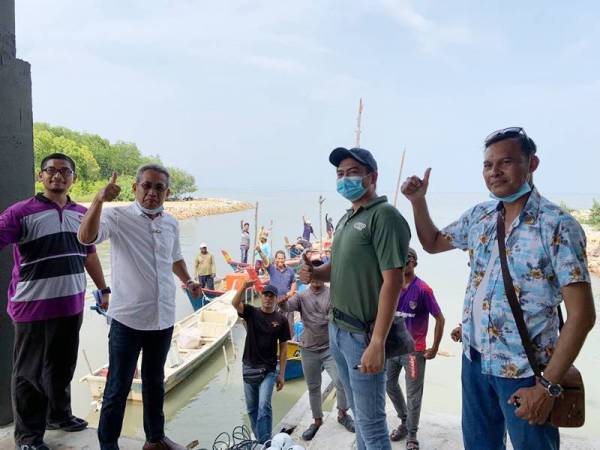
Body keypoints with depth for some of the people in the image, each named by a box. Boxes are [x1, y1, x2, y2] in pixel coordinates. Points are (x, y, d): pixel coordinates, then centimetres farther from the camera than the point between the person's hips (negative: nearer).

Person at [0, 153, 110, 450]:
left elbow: (90, 255, 19)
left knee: (63, 367, 20)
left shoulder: (82, 214, 9)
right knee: (29, 373, 8)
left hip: (71, 306, 5)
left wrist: (104, 290, 22)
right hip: (33, 308, -5)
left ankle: (59, 415, 40)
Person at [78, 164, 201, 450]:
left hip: (163, 318, 5)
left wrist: (188, 281, 7)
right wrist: (99, 199, -39)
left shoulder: (171, 223, 6)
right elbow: (85, 238, -29)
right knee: (119, 386, 4)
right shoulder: (118, 217, -10)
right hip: (128, 318, -5)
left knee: (154, 381, 20)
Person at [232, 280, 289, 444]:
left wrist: (281, 374, -3)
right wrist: (245, 287, -39)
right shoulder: (251, 312, -2)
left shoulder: (281, 320, -3)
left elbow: (283, 348, 0)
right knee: (252, 408, 13)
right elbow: (234, 303, -21)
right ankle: (258, 439, 30)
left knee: (264, 406, -15)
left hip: (269, 370, -2)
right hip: (249, 368, 2)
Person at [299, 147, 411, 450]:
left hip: (362, 334, -8)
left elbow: (392, 282, -21)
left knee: (370, 422, 5)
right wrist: (314, 274, -1)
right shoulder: (346, 219, 12)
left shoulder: (385, 216, -15)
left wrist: (377, 343, -24)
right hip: (337, 329, 8)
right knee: (358, 412, 22)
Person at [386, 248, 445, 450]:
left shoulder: (423, 290, -14)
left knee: (413, 395, 4)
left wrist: (435, 348, -10)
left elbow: (440, 319, -10)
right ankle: (404, 421, 39)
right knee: (389, 384, 17)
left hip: (414, 349, -6)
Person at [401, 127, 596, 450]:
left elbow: (582, 314, -16)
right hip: (474, 358, 5)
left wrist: (548, 385, -18)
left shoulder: (558, 226, -15)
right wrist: (418, 201, 1)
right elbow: (432, 243, 18)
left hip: (524, 370, -5)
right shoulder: (478, 216, 2)